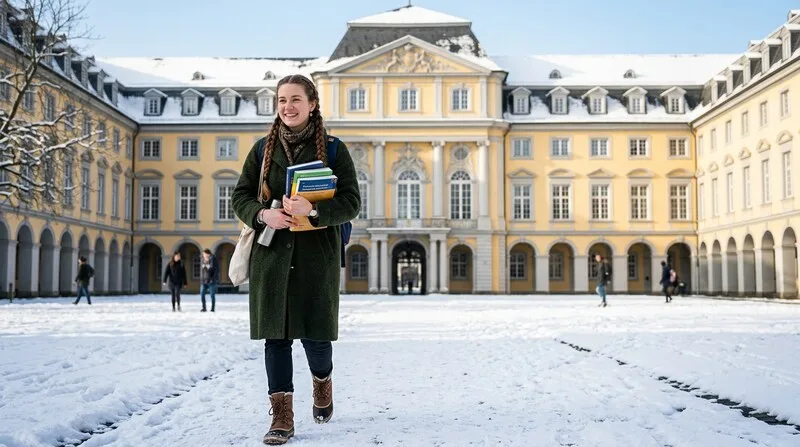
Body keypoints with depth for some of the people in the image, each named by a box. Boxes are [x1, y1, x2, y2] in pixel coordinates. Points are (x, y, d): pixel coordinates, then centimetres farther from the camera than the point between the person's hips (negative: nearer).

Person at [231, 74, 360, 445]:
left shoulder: (333, 149, 1)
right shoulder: (263, 148, 9)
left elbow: (351, 202, -4)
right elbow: (240, 196, 10)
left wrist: (313, 210, -22)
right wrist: (263, 215, -12)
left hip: (316, 255, -2)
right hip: (271, 253, 2)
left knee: (314, 334, 2)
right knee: (275, 334, 1)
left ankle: (322, 382, 36)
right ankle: (282, 416, 10)